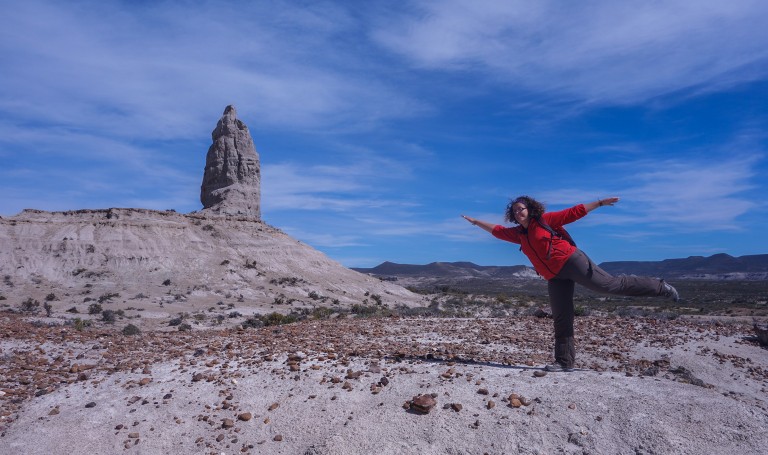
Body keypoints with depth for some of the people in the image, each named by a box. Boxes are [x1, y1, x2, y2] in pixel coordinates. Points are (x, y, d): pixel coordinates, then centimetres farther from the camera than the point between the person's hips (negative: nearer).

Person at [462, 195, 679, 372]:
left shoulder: (545, 219, 0)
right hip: (554, 278, 5)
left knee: (611, 284, -12)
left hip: (571, 261, -5)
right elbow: (497, 229, 25)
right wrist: (476, 222, 28)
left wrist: (599, 203, -2)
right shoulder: (518, 233, 15)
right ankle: (564, 362, 8)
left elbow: (574, 212, 1)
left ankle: (660, 287, 5)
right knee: (561, 319, 4)